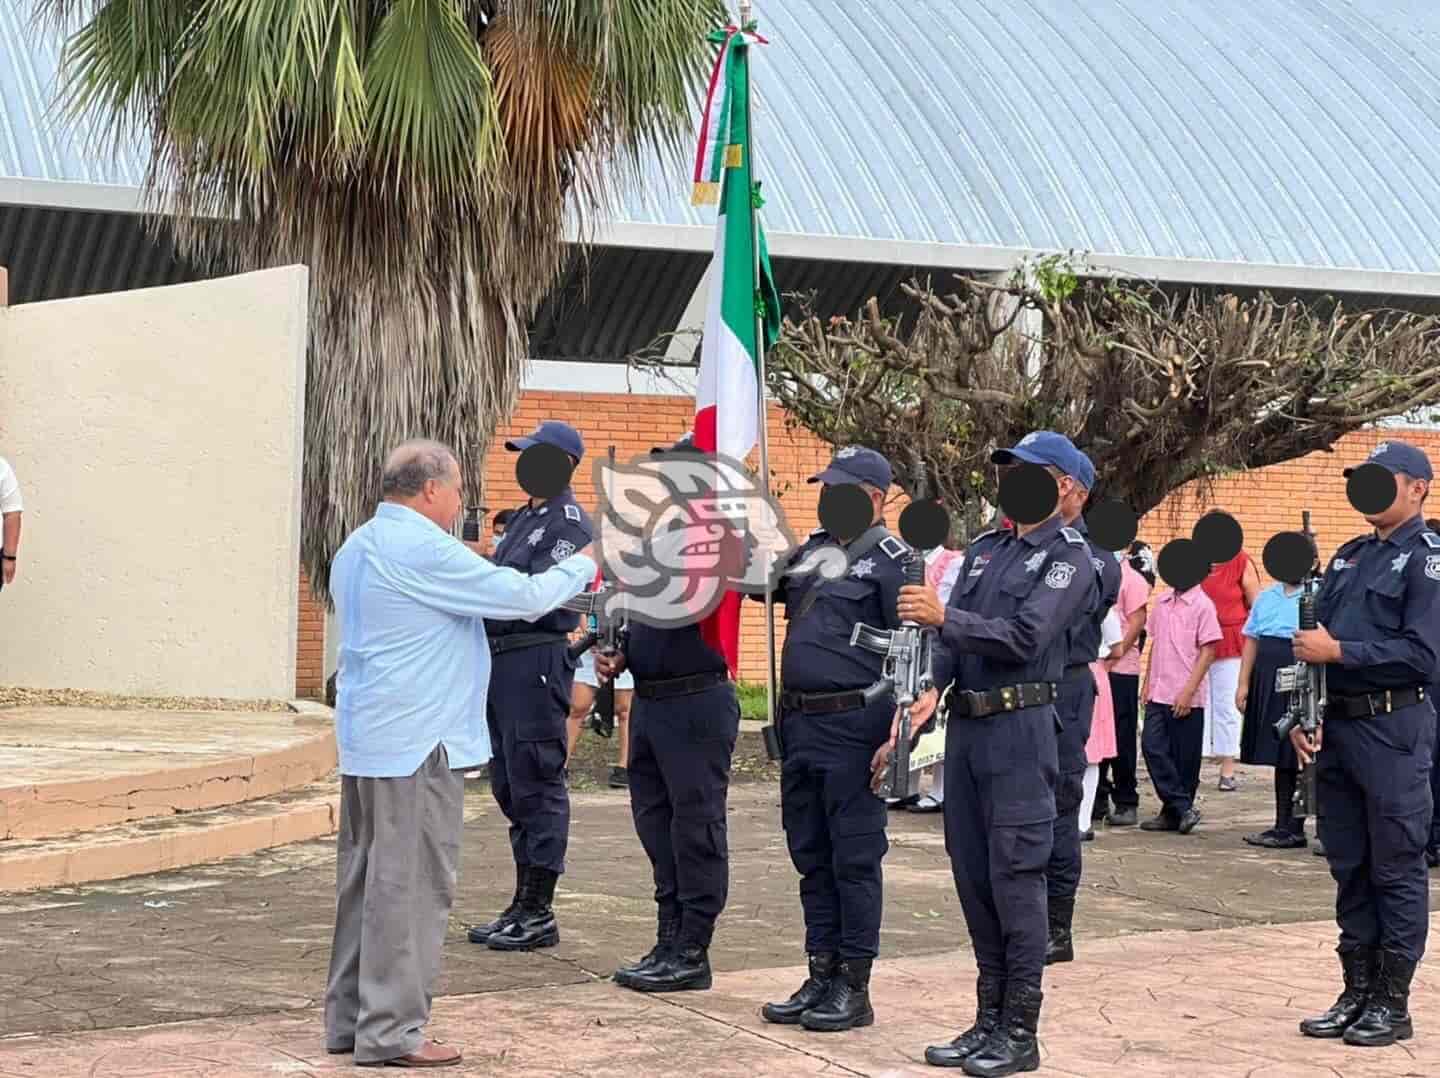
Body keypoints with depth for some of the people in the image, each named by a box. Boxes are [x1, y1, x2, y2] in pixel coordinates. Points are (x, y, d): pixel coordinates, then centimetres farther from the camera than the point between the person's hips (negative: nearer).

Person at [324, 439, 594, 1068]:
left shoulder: (356, 549, 15)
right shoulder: (422, 550, -16)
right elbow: (523, 597, -15)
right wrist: (583, 566, 1)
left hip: (363, 742, 10)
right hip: (415, 743, -10)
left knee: (366, 877, 13)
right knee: (410, 883, -5)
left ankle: (349, 1017, 19)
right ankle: (391, 1031, -3)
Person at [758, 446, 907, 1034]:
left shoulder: (892, 561, -8)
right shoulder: (811, 550, 15)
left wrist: (899, 736, -18)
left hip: (853, 727, -8)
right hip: (799, 723, 8)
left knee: (854, 860, -1)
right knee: (811, 857, 13)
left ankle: (854, 986, 7)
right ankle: (821, 975, 21)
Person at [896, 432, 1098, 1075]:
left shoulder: (1068, 557, -4)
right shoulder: (984, 549, 18)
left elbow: (1024, 637, -17)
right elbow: (951, 634, 11)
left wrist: (944, 617, -22)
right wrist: (931, 689, -6)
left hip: (1019, 730, -7)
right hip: (965, 726, 8)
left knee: (1015, 877, -5)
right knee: (972, 875, 10)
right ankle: (988, 1021, 19)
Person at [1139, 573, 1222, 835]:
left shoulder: (1202, 605, -7)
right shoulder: (1162, 603, 11)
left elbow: (1207, 652, -9)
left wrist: (1188, 691, -14)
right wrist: (1147, 683, 12)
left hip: (1186, 698, -6)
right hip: (1158, 693, 6)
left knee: (1185, 757, 1)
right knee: (1151, 746, -4)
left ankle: (1173, 813, 11)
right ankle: (1183, 808, -1)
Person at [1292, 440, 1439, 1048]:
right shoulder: (1348, 558, 17)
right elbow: (1314, 639, 17)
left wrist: (1338, 651, -17)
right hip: (1336, 728, 7)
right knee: (1348, 868, 11)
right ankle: (1357, 992, 19)